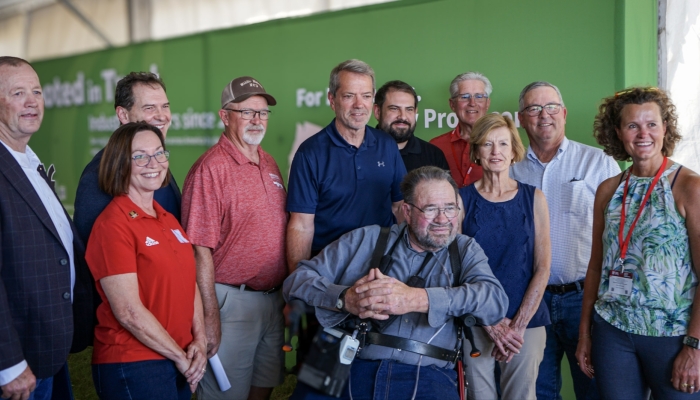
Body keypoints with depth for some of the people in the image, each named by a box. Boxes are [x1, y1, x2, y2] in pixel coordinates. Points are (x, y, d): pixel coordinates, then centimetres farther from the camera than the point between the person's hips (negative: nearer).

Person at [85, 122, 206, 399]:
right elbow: (128, 311, -19)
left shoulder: (168, 220, 9)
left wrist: (199, 341, -3)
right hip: (132, 366, -7)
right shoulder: (113, 225, -15)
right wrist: (180, 357, -11)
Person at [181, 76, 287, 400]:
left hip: (274, 300, 7)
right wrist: (210, 316, -18)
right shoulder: (210, 169, -14)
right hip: (232, 301, -7)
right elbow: (200, 251, -16)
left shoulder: (270, 164, 9)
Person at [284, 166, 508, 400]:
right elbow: (297, 280, 7)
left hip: (426, 376, 2)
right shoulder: (365, 240, 11)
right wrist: (346, 299, -14)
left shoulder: (465, 250, 12)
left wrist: (416, 299, -20)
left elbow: (496, 301, -8)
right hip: (348, 368, -1)